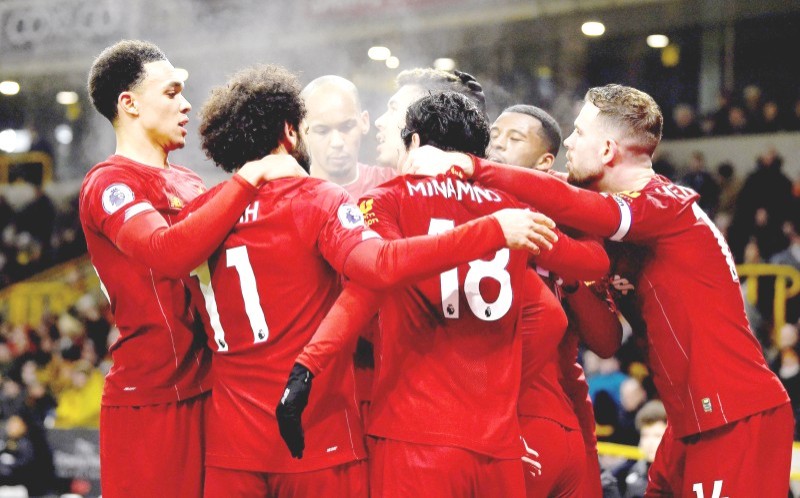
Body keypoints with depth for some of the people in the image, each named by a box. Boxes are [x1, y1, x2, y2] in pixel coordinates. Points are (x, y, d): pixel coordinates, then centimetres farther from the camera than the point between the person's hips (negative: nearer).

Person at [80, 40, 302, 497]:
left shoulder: (188, 183, 16)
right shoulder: (109, 184, -9)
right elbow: (168, 254, -28)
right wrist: (245, 182, -22)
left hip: (207, 388, 8)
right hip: (150, 402, -8)